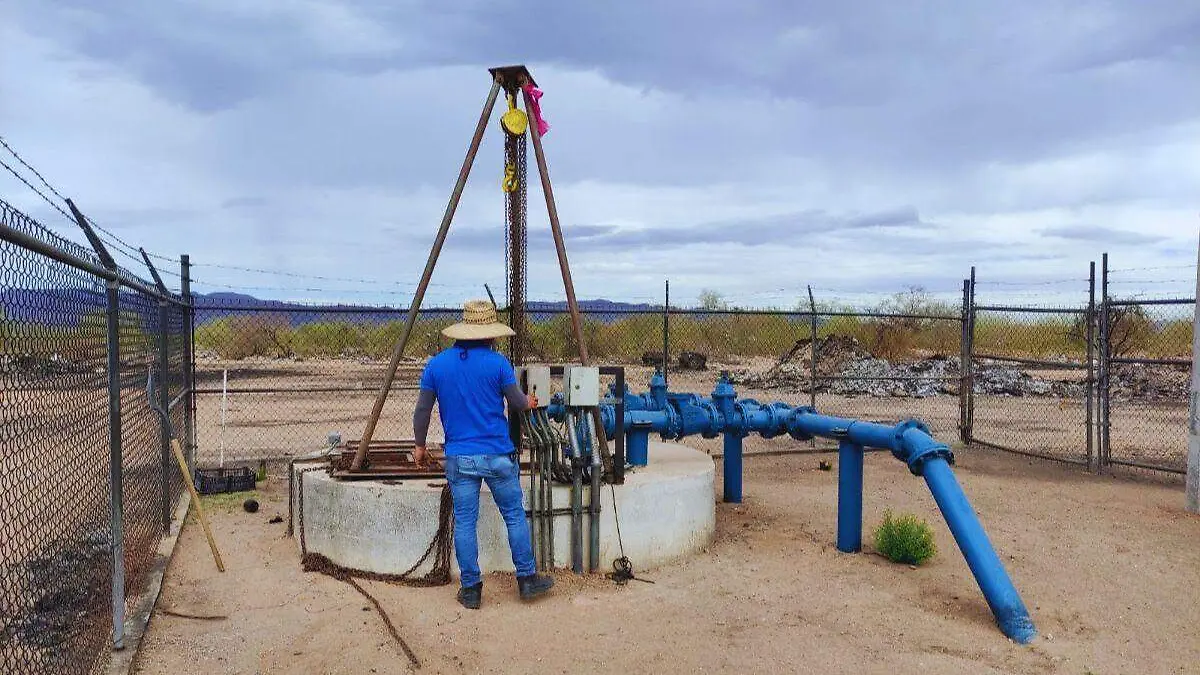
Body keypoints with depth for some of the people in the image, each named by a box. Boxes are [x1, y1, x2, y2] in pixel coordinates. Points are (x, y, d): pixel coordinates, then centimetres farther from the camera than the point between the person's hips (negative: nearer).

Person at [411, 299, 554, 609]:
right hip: (498, 455, -2)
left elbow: (422, 411, 8)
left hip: (459, 458, 2)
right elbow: (518, 404, 1)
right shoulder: (497, 362, -7)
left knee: (464, 522, 8)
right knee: (515, 515, 10)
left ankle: (470, 589, 14)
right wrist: (529, 402, 25)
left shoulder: (436, 364, 2)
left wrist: (420, 445, 22)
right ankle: (527, 579, 19)